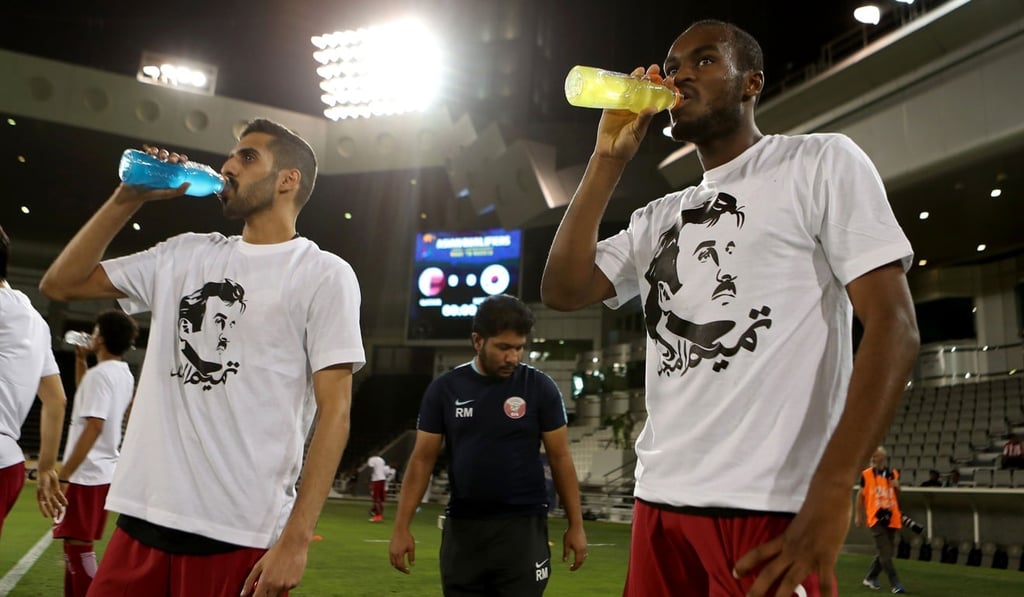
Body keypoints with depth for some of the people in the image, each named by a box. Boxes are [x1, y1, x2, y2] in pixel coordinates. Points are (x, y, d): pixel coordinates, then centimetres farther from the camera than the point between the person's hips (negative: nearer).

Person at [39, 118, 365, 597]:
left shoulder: (324, 274, -4)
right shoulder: (185, 254, 13)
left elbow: (333, 412, -9)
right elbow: (60, 284, 16)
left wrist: (296, 539, -16)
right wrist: (129, 198, 7)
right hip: (144, 517, 5)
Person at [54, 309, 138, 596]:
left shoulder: (101, 373, -16)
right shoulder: (124, 375, 11)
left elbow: (93, 427, -23)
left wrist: (63, 475, -21)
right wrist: (80, 359, 22)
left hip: (86, 474, -9)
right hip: (104, 471, 9)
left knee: (77, 546, -4)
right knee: (77, 545, 18)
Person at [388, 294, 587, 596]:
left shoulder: (540, 388, -3)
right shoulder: (444, 389, 1)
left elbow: (560, 458, 2)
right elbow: (422, 459, 3)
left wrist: (576, 525, -1)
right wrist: (401, 527, -2)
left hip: (522, 526, -2)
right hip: (462, 526, 2)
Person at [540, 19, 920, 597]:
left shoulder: (821, 160, 0)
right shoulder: (658, 217, 18)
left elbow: (893, 325, -9)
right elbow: (563, 290, 6)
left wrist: (831, 491, -20)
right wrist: (611, 158, 4)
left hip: (771, 505, -6)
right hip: (660, 498, 6)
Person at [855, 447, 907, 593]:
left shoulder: (893, 474, 6)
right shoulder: (866, 474, -3)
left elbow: (897, 497, 17)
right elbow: (861, 494, 3)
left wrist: (897, 487, -5)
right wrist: (858, 515, 1)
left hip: (892, 518, 4)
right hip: (875, 517, -4)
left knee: (885, 552, 8)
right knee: (885, 553, -7)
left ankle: (870, 578, 24)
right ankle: (895, 584, -4)